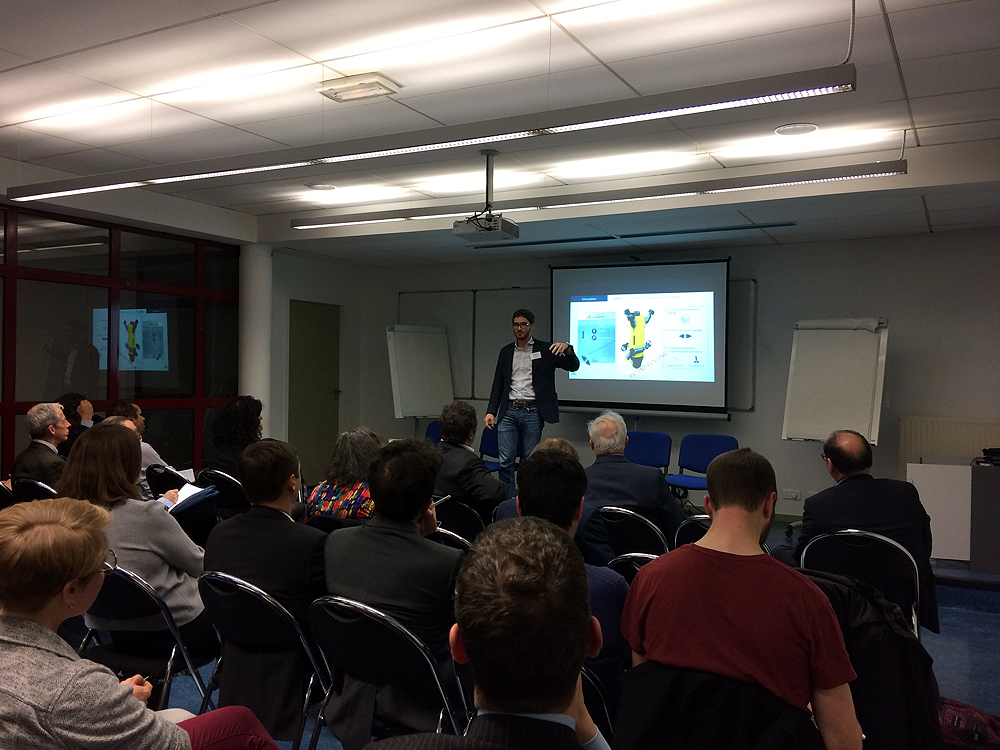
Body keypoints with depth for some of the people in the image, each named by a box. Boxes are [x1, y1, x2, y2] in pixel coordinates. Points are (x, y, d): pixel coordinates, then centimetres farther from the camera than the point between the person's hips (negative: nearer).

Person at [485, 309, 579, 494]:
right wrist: (491, 411, 5)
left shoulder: (545, 350, 4)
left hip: (532, 412, -2)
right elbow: (498, 385, 15)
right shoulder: (506, 352, 13)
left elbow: (574, 366, -3)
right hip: (509, 411, 3)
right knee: (505, 461, -1)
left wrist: (567, 349, -23)